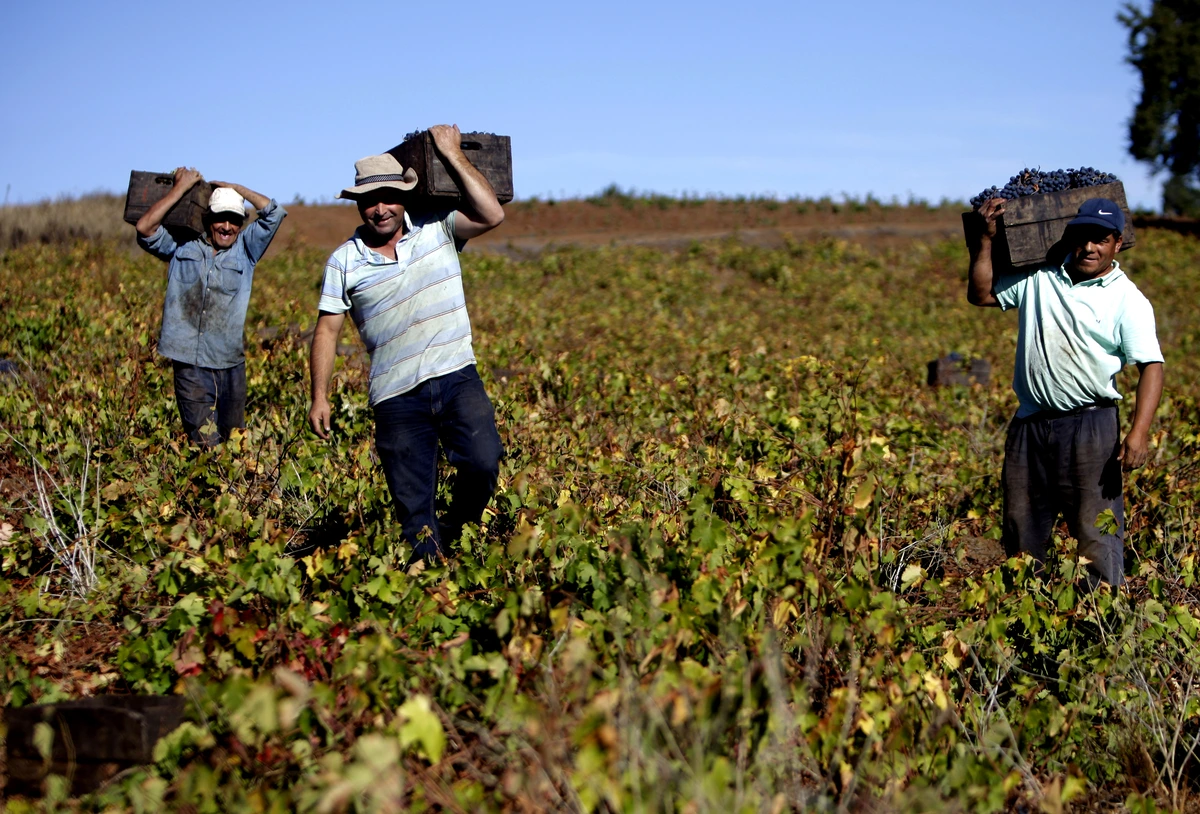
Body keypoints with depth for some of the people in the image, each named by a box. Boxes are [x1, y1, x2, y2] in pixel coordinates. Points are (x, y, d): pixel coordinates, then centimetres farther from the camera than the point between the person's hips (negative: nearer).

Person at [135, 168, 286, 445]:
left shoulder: (246, 249, 10)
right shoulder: (181, 247, 8)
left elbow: (275, 213, 4)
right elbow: (144, 227, -4)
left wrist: (234, 188, 8)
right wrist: (181, 188, 1)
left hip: (230, 365, 2)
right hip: (189, 365, -2)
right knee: (205, 444, -8)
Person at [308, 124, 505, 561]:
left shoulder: (436, 230, 5)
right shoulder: (344, 261, 5)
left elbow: (491, 215, -11)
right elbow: (327, 330, 8)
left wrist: (452, 155, -7)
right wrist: (319, 396, 1)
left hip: (456, 378, 0)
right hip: (397, 396, 0)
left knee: (483, 463, -20)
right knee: (414, 512, 0)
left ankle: (454, 532, 7)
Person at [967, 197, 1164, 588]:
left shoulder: (1127, 299, -4)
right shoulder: (1037, 277, 7)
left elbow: (1151, 365, -9)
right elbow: (980, 294, 13)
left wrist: (1139, 433, -20)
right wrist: (986, 238, 3)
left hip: (1090, 426, -4)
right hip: (1030, 422, 4)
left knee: (1095, 530, -4)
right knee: (1021, 526, 13)